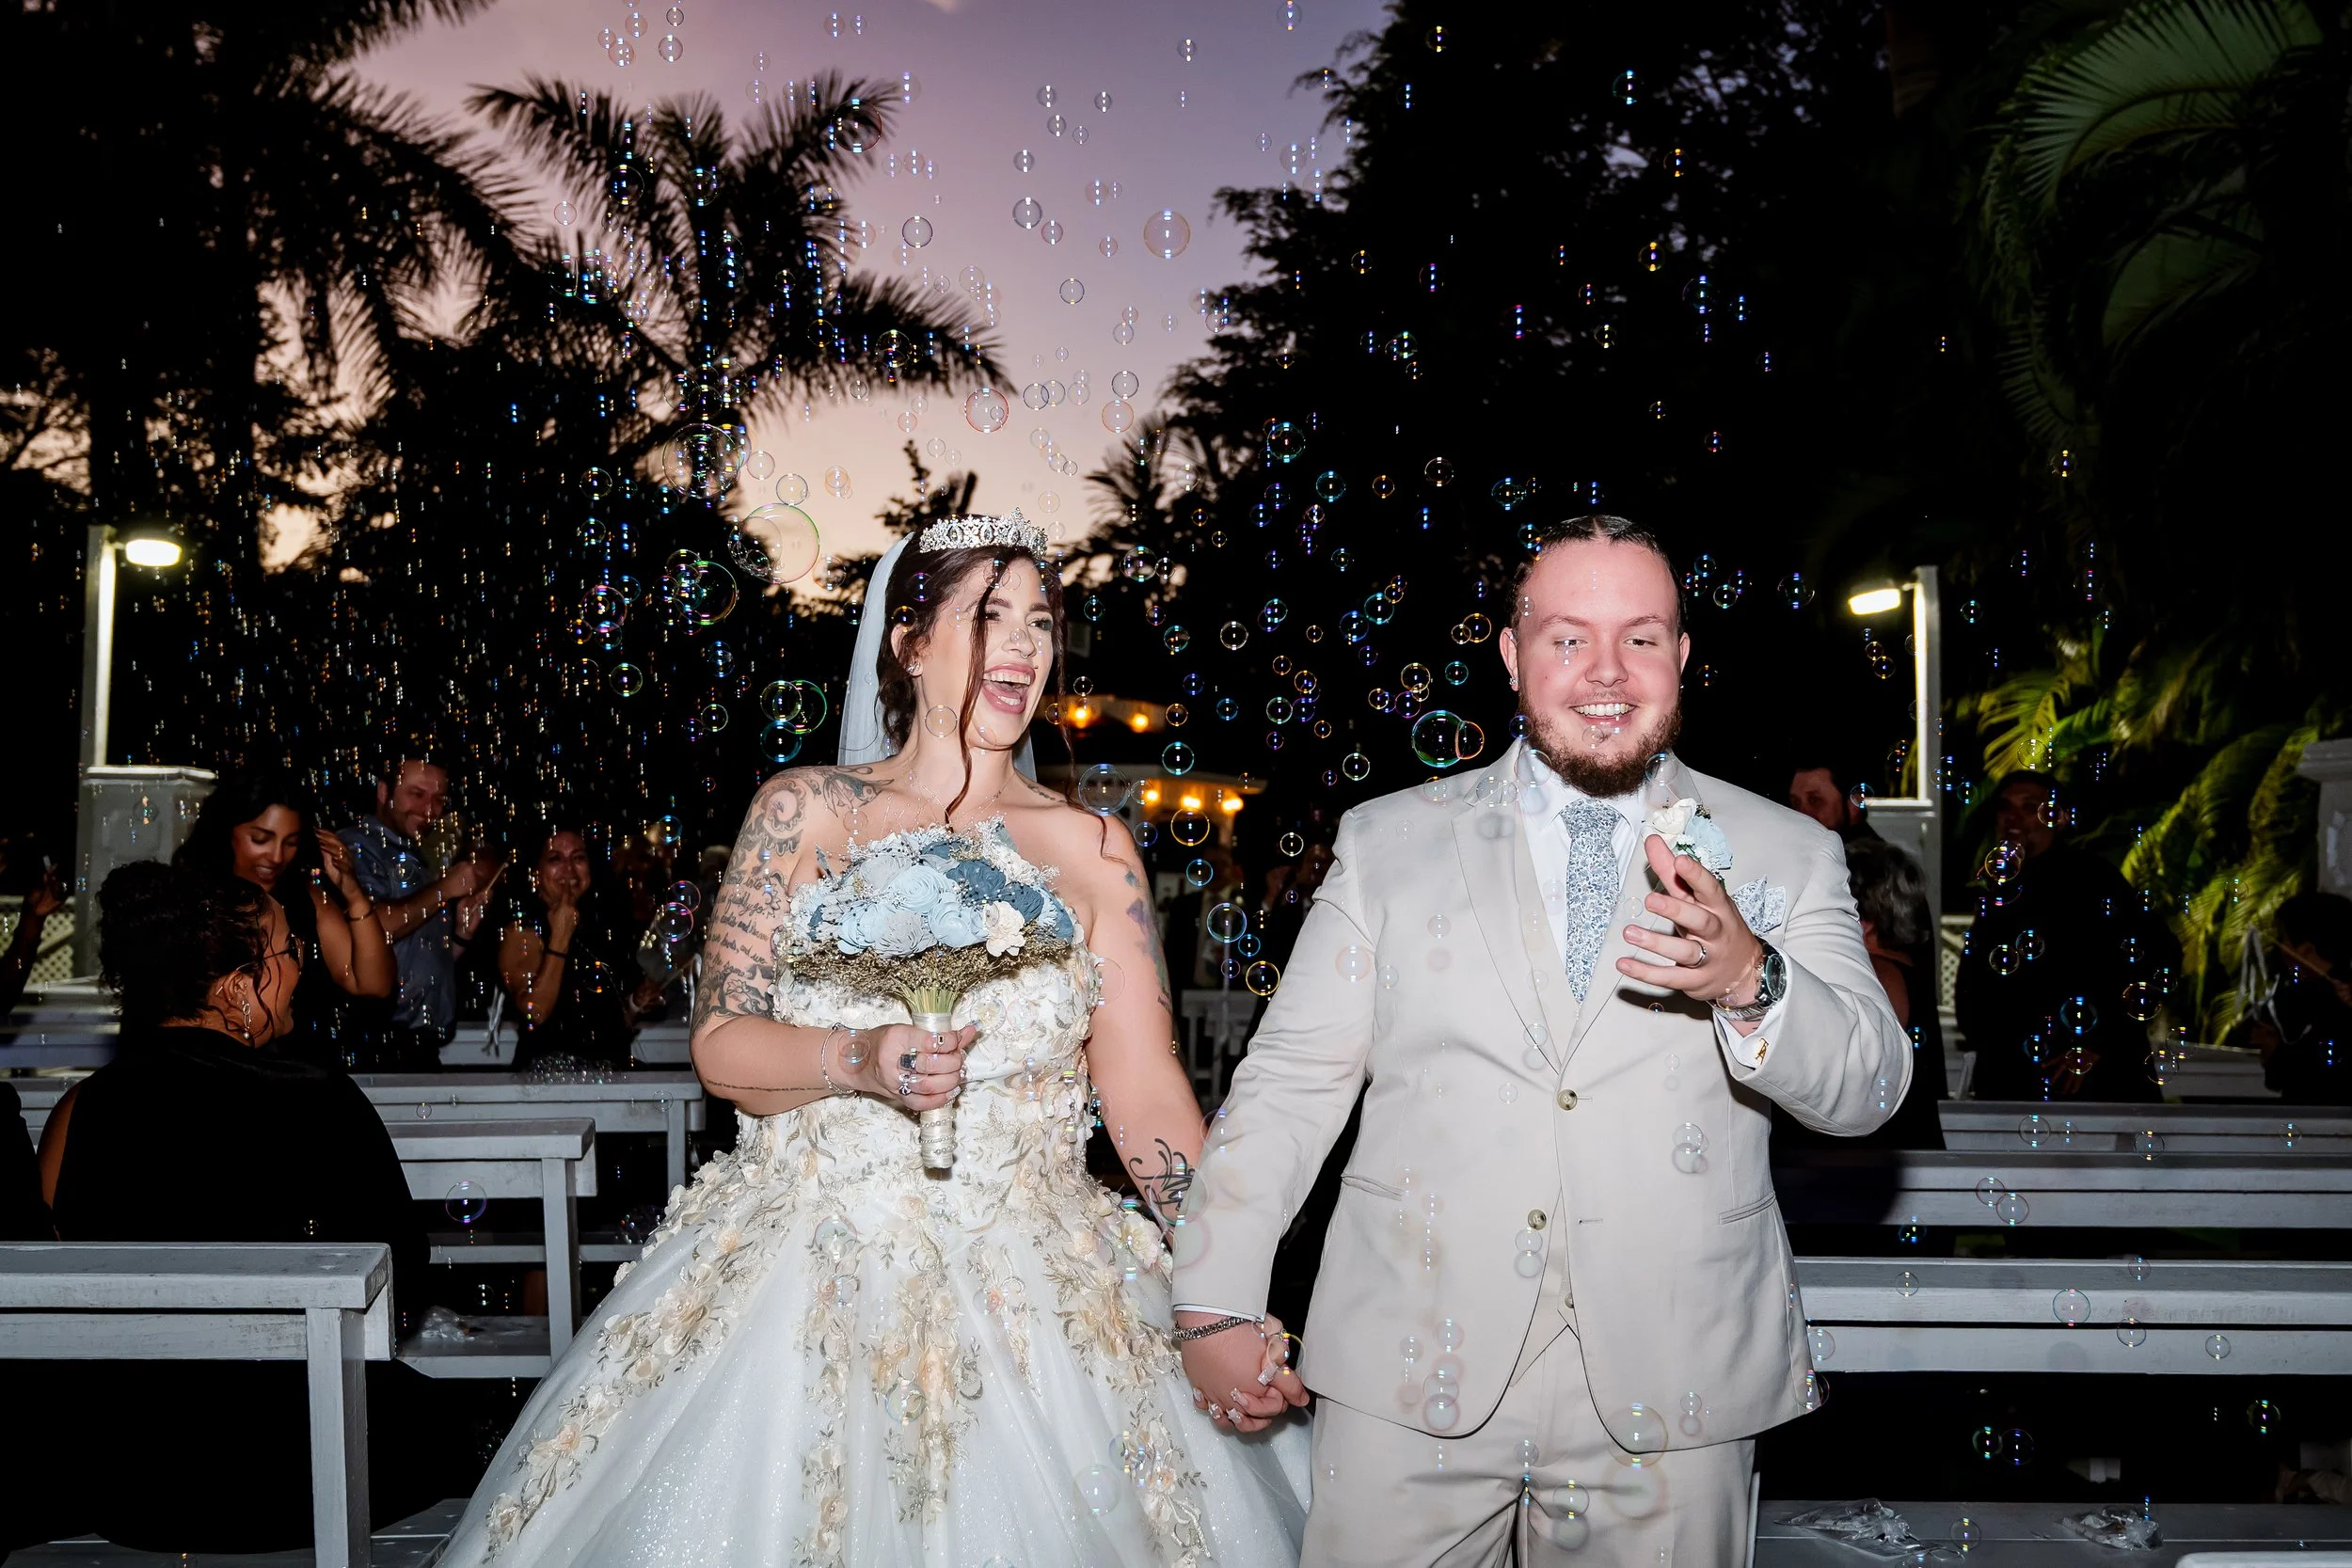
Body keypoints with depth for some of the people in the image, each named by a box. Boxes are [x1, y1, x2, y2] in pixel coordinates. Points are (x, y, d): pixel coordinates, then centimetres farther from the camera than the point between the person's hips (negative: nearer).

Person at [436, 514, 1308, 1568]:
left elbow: (1144, 1087, 0)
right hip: (809, 1272, 0)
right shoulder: (806, 811, 2)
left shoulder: (1091, 849, 5)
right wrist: (861, 1061, -21)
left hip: (1028, 1277, 1)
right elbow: (722, 1044, -1)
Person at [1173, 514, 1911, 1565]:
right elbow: (1290, 1081, 5)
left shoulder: (1785, 855, 5)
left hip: (1664, 1400, 0)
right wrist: (1216, 1302, 0)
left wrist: (1747, 981, -22)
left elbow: (1869, 1091, -2)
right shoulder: (1389, 841, 5)